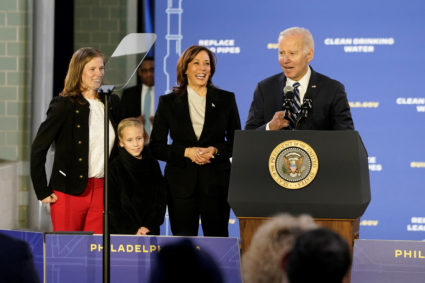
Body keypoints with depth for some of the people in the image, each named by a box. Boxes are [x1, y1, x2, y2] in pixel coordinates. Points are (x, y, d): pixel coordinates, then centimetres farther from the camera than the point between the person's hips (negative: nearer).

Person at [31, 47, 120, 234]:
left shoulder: (112, 103, 11)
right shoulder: (64, 105, -6)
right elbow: (38, 149, -6)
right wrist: (42, 192, -8)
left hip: (101, 191, 4)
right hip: (68, 194, -4)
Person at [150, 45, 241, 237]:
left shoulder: (226, 99, 8)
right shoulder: (168, 102, 6)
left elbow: (237, 142, 9)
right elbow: (156, 147, 4)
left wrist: (214, 150, -10)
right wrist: (186, 152, -12)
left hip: (216, 183, 0)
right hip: (181, 184, 0)